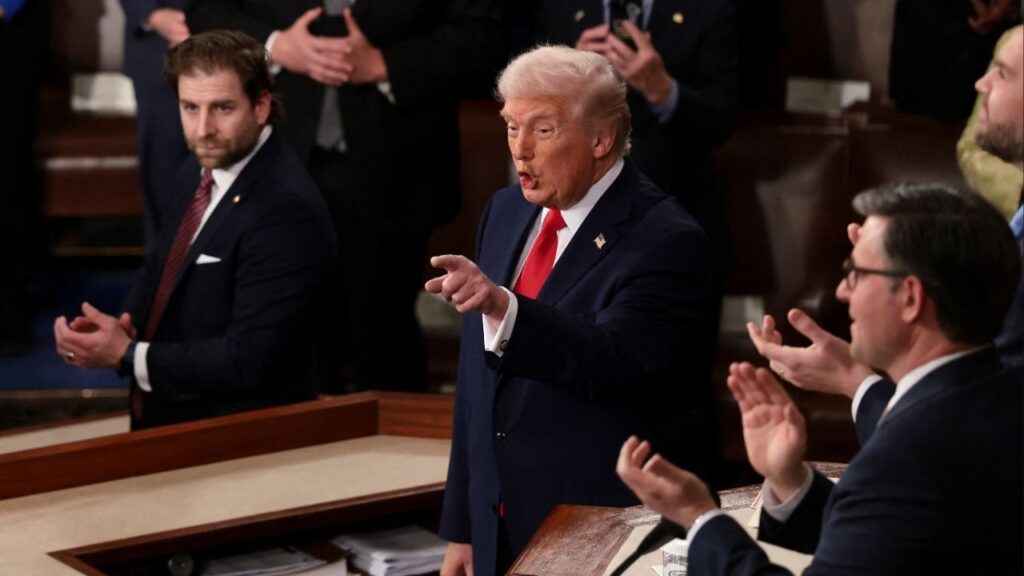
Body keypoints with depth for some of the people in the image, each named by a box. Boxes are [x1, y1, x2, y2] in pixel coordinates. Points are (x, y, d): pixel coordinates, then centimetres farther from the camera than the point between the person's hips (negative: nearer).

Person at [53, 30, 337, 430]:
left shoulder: (286, 210, -19)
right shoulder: (200, 177, 6)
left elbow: (249, 362, -22)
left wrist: (126, 355, -16)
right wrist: (121, 327, -1)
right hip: (164, 421, 8)